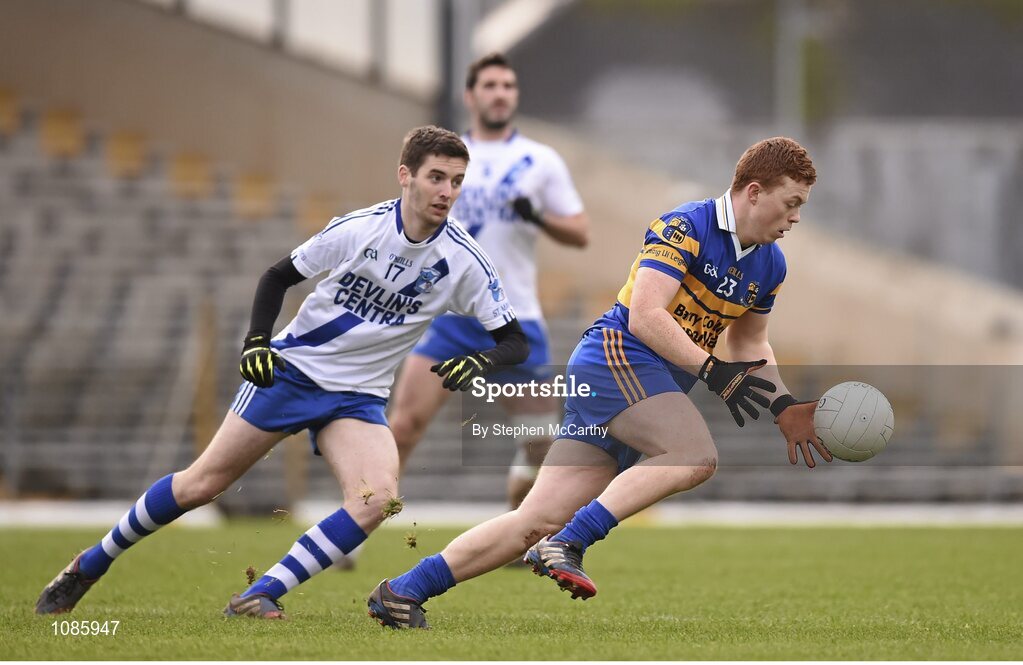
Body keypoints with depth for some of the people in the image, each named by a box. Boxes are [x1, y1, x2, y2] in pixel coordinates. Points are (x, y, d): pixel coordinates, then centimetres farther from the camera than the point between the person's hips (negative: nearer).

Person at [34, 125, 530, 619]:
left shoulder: (464, 260, -12)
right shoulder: (359, 228, -14)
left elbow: (514, 341, -7)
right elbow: (278, 277, 1)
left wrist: (479, 363, -28)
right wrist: (256, 341, -13)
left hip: (358, 397, 1)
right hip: (291, 369, -1)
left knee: (379, 497, -27)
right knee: (199, 485, -2)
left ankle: (261, 596, -22)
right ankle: (88, 567, 18)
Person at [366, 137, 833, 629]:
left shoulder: (769, 265, 14)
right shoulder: (685, 228, -11)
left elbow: (749, 343, 29)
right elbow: (645, 316, -19)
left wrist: (784, 409, 16)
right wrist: (714, 372, -23)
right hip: (617, 355, -8)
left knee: (541, 519, -1)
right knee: (696, 455, -30)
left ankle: (401, 593, 0)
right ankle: (566, 545, -29)